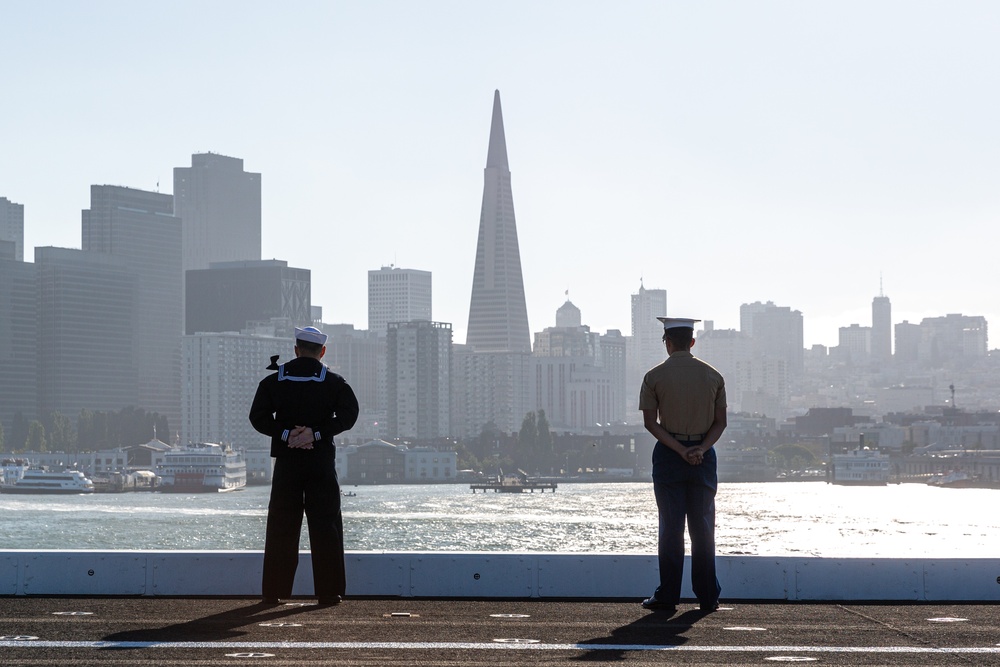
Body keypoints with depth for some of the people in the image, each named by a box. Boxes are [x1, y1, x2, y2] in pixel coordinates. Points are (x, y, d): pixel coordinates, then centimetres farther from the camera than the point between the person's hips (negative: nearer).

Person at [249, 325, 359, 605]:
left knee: (281, 526, 5)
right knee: (325, 525, 3)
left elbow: (258, 417, -4)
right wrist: (317, 433, -14)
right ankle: (329, 592, 1)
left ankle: (273, 592, 5)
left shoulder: (274, 381, 5)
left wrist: (286, 434, -8)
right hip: (321, 462, -1)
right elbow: (348, 413, -10)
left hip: (286, 462, 1)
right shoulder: (334, 382, 2)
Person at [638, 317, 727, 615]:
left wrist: (679, 449, -11)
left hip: (668, 456, -2)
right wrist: (701, 448, -9)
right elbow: (720, 422, 1)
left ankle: (667, 597, 1)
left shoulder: (655, 376, -3)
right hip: (704, 456, 2)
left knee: (671, 527, 1)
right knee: (703, 527, 7)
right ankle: (707, 597, 7)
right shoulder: (713, 376, 5)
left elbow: (650, 422, -8)